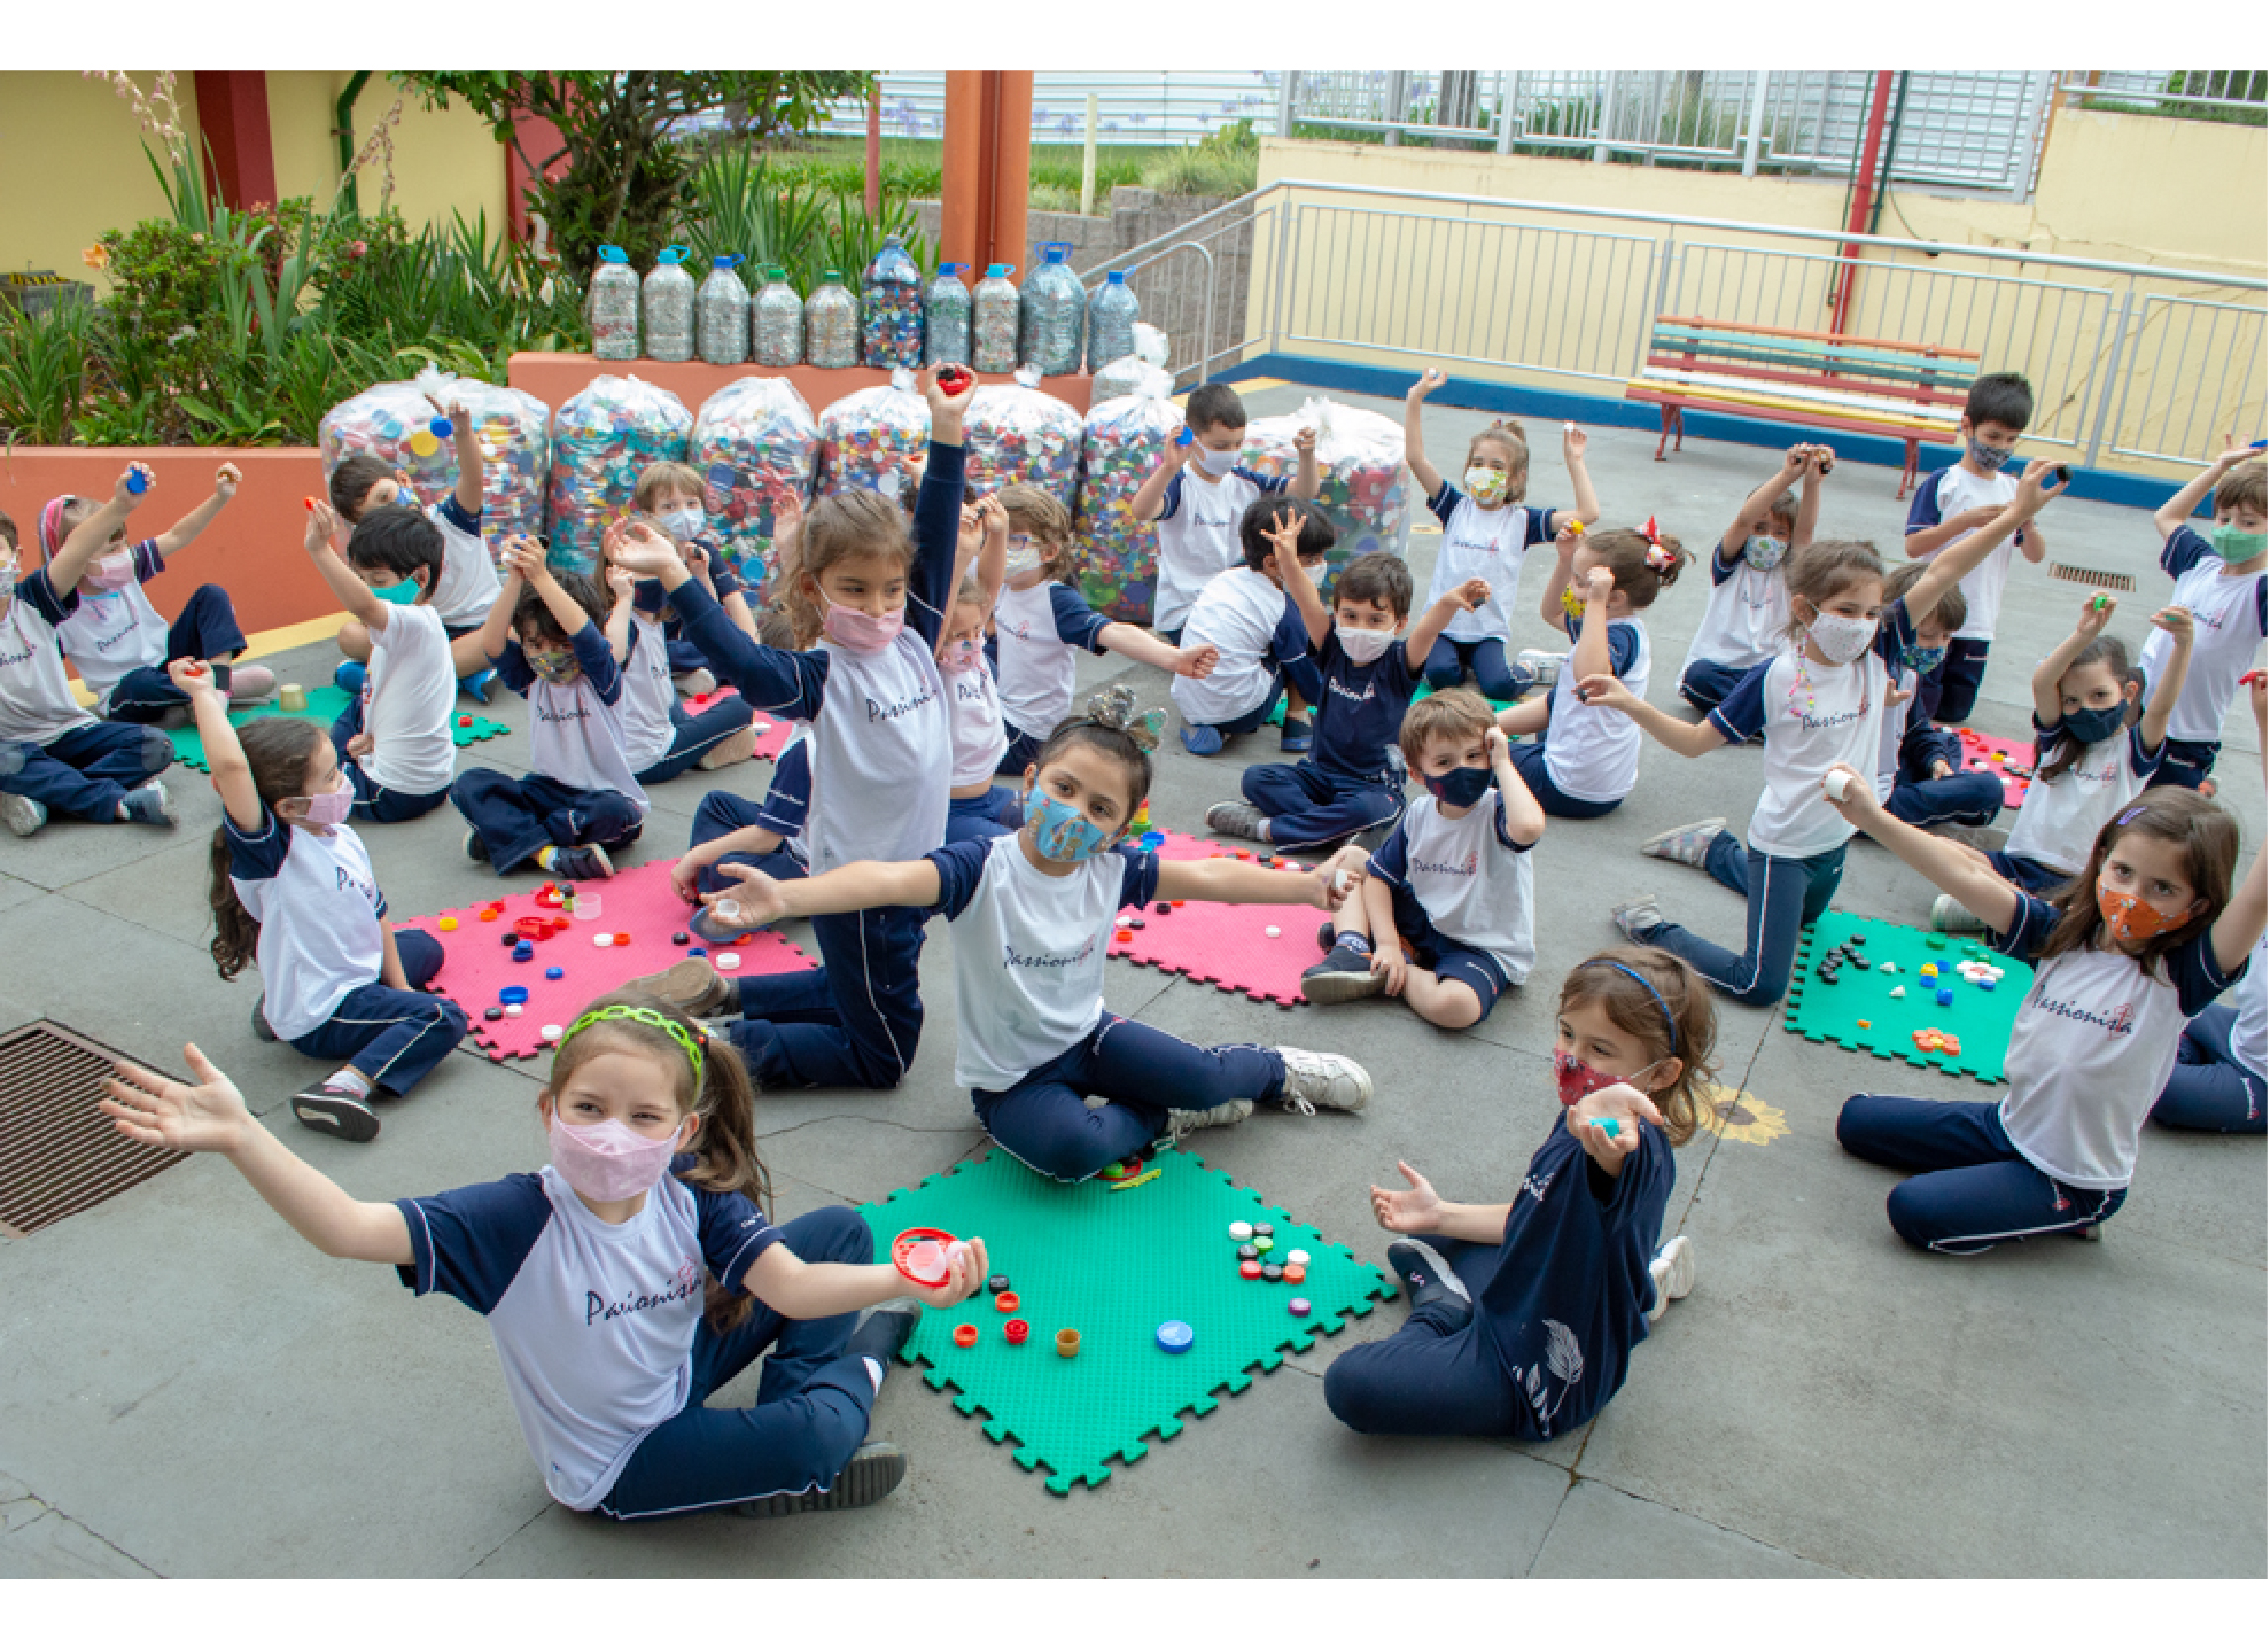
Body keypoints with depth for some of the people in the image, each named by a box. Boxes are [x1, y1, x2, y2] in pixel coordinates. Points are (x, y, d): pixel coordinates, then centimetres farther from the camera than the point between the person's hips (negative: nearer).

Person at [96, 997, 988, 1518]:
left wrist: (909, 1278, -45)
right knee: (812, 1443, -29)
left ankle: (809, 1383, 11)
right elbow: (348, 1228, -40)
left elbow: (791, 1284, -28)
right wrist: (241, 1138, -53)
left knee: (841, 1228, -2)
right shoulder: (515, 1220, -30)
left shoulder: (695, 1194, -20)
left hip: (681, 1373, 4)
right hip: (616, 1462, -4)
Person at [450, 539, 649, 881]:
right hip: (548, 791, 5)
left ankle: (505, 833, -21)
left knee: (615, 812, -39)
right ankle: (547, 853, -32)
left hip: (605, 795, -4)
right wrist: (515, 580, -26)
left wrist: (541, 576, -34)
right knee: (469, 784, -16)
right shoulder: (531, 681, 5)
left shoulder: (600, 677, -7)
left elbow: (585, 635, -29)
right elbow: (491, 644, -14)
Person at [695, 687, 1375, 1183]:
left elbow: (1208, 875, -2)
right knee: (1069, 1148, -33)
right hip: (1010, 1077, -4)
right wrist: (786, 895, -58)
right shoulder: (983, 869, -26)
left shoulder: (1112, 869, -10)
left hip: (1088, 1035, 4)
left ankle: (1271, 1068, 21)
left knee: (1200, 1077, -15)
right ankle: (1161, 1116, -2)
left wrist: (1306, 883, -4)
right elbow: (891, 879, -42)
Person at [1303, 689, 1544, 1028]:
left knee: (1455, 1005, -39)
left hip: (1485, 948, -6)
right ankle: (1353, 952, -17)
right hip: (1424, 921, 6)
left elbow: (1528, 828, -49)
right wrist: (1387, 942, -13)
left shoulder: (1496, 811, -22)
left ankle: (1388, 976, -11)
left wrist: (1503, 764, -34)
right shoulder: (1419, 813, -6)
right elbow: (1380, 876, 2)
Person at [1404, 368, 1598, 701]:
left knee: (1499, 686, -25)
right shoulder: (1455, 507, 3)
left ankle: (1529, 668, 9)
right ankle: (1464, 665, 6)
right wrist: (1415, 398, -12)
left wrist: (1575, 461, -6)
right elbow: (1415, 457, -6)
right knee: (1440, 674, -29)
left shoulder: (1522, 520, 1)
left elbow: (1588, 513, -7)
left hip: (1489, 631, 0)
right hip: (1443, 623, 1)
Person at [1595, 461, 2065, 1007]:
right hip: (1784, 845, -6)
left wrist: (2014, 515, -19)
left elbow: (1937, 577, -14)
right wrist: (1631, 704, -28)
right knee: (1760, 985, -7)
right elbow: (1694, 740, -14)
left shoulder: (1875, 656, -10)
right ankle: (1650, 926, 8)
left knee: (1802, 916, 36)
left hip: (1837, 839, 6)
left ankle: (1714, 846, 50)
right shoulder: (1774, 680, -21)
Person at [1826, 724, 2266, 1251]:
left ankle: (2064, 1215, 4)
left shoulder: (2182, 972, -24)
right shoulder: (2063, 931, -10)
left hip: (2078, 1180, -6)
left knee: (1914, 1209, -18)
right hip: (2008, 1126, 6)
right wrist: (1871, 816, -31)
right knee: (1857, 1120, 15)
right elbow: (1969, 877, -18)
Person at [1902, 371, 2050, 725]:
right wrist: (1967, 519, -24)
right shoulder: (1941, 484, -6)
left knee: (1954, 715, 10)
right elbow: (1913, 545, -15)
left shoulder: (2013, 491, 7)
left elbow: (2036, 555, 7)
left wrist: (2027, 521, -13)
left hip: (1978, 627, 4)